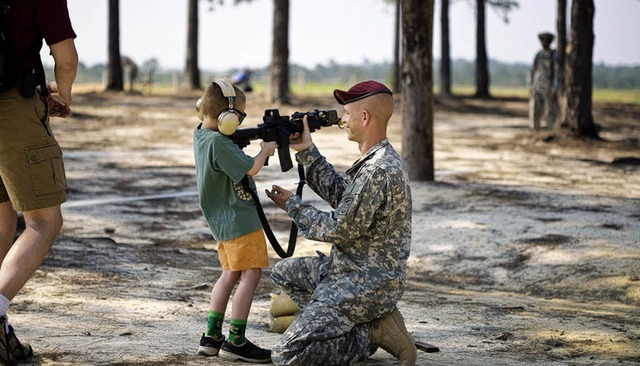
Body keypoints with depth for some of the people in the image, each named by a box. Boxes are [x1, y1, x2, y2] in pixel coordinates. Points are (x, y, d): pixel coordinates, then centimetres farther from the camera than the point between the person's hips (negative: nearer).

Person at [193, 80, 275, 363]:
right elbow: (250, 169, -18)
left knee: (231, 274, 16)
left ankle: (211, 337, 17)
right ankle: (235, 342, -6)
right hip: (239, 220, -10)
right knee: (251, 275, -6)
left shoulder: (201, 135, 6)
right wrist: (266, 149, 0)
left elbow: (231, 154, 18)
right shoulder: (218, 143, -22)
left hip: (223, 220, 10)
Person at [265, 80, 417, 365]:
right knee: (284, 272, 27)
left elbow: (339, 230, -21)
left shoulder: (379, 171, -25)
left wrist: (293, 205, -8)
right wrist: (307, 151, 10)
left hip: (366, 283, -11)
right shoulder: (375, 159, 7)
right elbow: (338, 193, 14)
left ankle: (372, 333, -7)